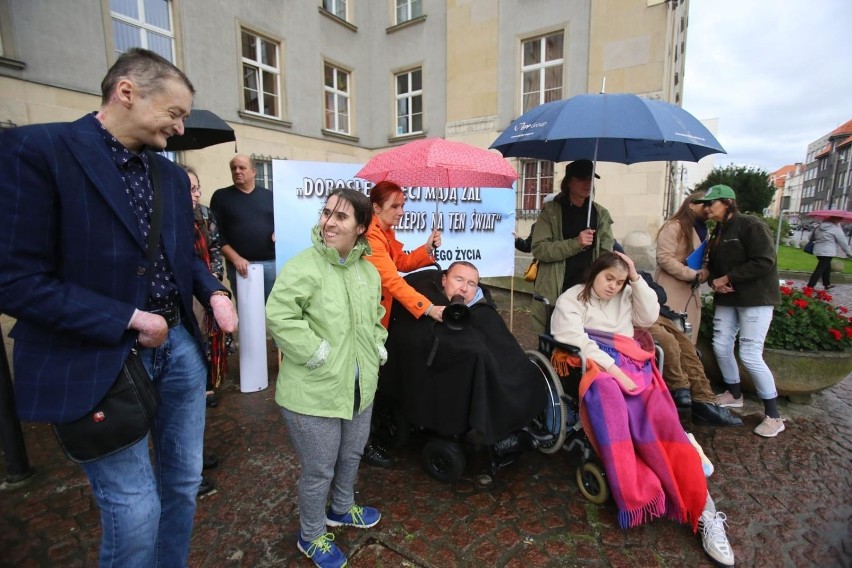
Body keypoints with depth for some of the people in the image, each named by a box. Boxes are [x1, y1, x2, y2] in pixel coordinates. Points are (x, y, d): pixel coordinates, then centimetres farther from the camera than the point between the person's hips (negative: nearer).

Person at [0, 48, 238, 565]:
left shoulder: (172, 175, 8)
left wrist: (215, 293, -3)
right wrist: (129, 319, -19)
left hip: (178, 346, 7)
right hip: (99, 360, -6)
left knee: (184, 484, 19)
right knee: (135, 512, 4)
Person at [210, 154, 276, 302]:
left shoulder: (269, 195, 12)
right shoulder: (221, 196, 5)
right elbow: (216, 234, -1)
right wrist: (235, 259, -10)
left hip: (271, 262, 2)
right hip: (241, 265, -2)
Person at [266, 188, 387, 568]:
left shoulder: (369, 272, 5)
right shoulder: (303, 266, -18)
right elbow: (279, 317, -25)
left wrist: (377, 348, 8)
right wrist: (318, 356, -23)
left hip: (359, 387, 7)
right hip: (313, 392, -7)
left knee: (351, 455, 26)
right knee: (318, 470, 11)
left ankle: (342, 509, 54)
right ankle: (311, 536, 39)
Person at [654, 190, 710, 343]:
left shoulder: (702, 230, 17)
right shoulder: (674, 226, -9)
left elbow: (705, 260, 20)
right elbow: (664, 258, -18)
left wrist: (704, 272, -2)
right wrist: (694, 274, -17)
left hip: (690, 291, 8)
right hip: (671, 292, -8)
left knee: (687, 338, 9)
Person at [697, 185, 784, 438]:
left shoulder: (751, 225, -13)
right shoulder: (718, 232, 13)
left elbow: (764, 261, -21)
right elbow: (714, 265, 17)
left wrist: (726, 279, -18)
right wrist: (714, 281, -5)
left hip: (756, 299, -8)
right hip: (727, 299, 8)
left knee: (750, 354, -10)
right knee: (721, 346, 8)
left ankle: (773, 416, 6)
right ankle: (734, 394, 31)